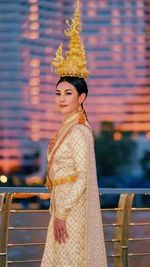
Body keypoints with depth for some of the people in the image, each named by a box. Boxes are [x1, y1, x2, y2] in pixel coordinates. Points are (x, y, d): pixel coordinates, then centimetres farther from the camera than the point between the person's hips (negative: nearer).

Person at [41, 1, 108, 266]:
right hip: (63, 207, 9)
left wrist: (61, 214, -18)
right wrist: (58, 211, 17)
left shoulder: (78, 132, -16)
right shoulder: (68, 128, 13)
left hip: (73, 210, -9)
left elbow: (83, 178, -20)